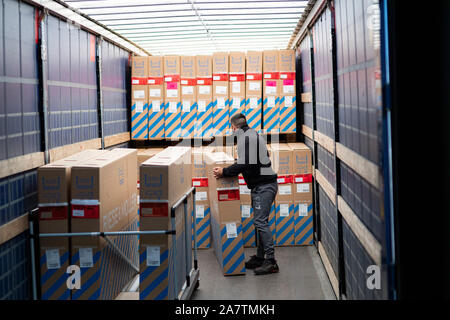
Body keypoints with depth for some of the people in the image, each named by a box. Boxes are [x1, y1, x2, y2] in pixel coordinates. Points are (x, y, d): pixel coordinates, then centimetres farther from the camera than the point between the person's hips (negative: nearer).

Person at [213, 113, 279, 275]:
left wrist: (224, 172, -9)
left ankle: (271, 262, -12)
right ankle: (260, 257, 20)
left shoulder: (246, 137, -13)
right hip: (262, 185, 11)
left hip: (264, 186, -11)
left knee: (260, 221, -12)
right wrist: (227, 170, 22)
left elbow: (243, 165, -19)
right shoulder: (253, 135, 20)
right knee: (259, 221, 14)